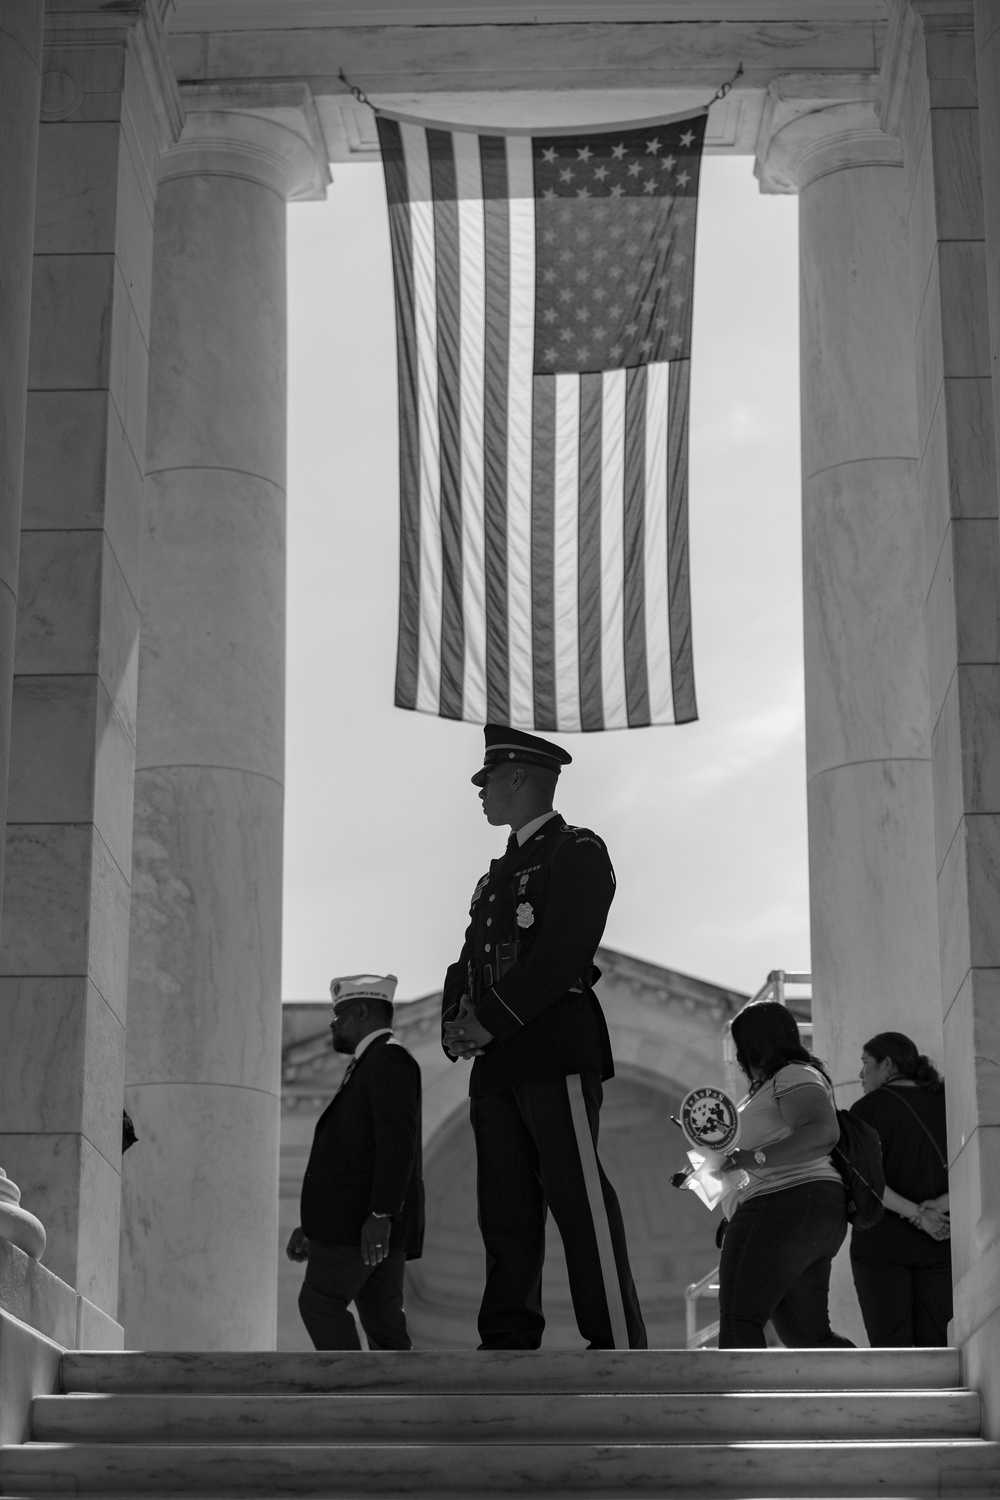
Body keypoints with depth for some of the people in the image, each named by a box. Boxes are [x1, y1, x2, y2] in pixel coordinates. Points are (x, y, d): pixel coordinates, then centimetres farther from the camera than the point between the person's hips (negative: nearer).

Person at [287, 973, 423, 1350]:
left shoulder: (388, 1059, -7)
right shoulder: (371, 1065, 25)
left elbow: (398, 1143, -19)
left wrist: (380, 1215, -26)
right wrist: (311, 1226, 24)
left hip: (366, 1220, -10)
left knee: (319, 1302, -10)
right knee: (383, 1321, 4)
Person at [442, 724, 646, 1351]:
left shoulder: (578, 851, -1)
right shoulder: (501, 871, 25)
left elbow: (561, 953, -13)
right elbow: (471, 958, 20)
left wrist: (491, 1020, -15)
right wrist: (457, 1024, 1)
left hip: (558, 1050, -8)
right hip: (498, 1064, 8)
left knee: (579, 1198, -12)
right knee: (505, 1206, 4)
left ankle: (618, 1345, -12)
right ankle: (508, 1341, 6)